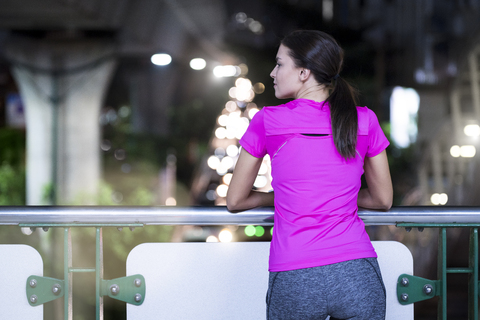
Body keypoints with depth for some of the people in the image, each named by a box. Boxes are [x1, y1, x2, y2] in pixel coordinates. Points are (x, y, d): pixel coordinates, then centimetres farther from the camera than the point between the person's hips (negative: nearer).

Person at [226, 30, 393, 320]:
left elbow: (235, 201, 10)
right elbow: (383, 199, 15)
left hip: (295, 283, -2)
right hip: (357, 275, 2)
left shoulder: (268, 122, 0)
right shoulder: (364, 121, 4)